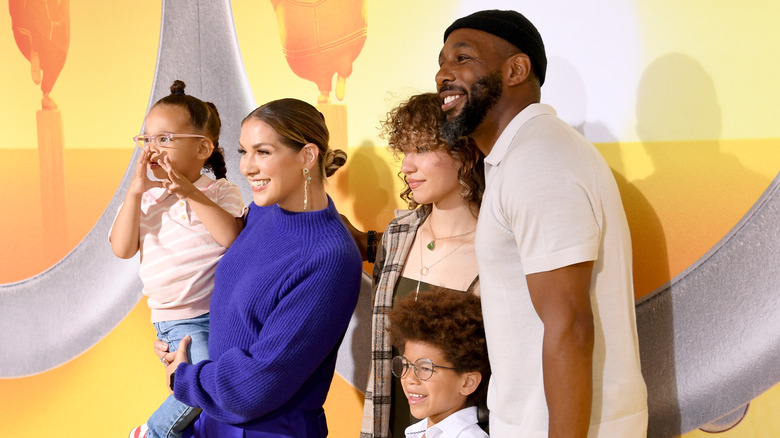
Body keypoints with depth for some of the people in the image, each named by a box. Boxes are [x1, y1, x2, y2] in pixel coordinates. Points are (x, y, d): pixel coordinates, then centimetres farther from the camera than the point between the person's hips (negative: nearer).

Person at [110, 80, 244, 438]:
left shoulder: (221, 192, -1)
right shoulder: (142, 198, 8)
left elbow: (234, 238, -18)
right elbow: (122, 249, -5)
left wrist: (192, 194, -22)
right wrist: (136, 191, -11)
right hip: (178, 319, -1)